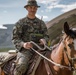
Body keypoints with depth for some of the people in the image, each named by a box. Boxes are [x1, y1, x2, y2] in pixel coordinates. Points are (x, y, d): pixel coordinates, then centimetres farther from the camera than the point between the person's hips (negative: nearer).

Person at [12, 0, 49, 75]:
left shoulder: (41, 23, 14)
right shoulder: (20, 23, 6)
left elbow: (46, 35, 14)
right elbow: (15, 38, 2)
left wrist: (44, 40, -12)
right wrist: (23, 44, -19)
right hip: (25, 49, -3)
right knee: (21, 66, -31)